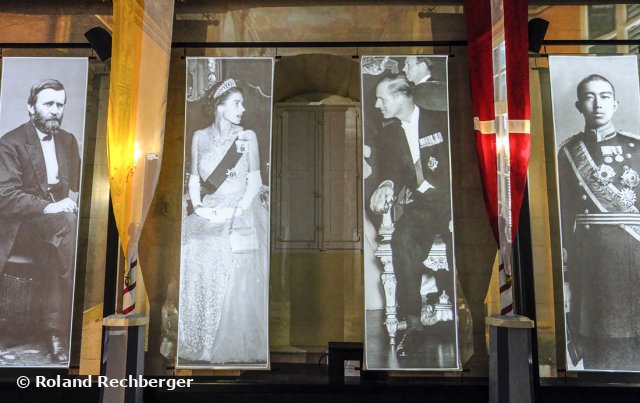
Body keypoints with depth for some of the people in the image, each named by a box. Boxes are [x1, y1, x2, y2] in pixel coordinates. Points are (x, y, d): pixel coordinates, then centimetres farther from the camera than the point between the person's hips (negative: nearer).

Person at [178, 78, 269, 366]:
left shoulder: (248, 136, 6)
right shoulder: (200, 137, 12)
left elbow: (255, 181, 1)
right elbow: (194, 179, 13)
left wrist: (236, 210, -12)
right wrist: (198, 207, -5)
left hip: (240, 210, -2)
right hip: (208, 211, 2)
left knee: (235, 262, -28)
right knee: (191, 247, -25)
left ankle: (233, 345, -13)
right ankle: (196, 343, -10)